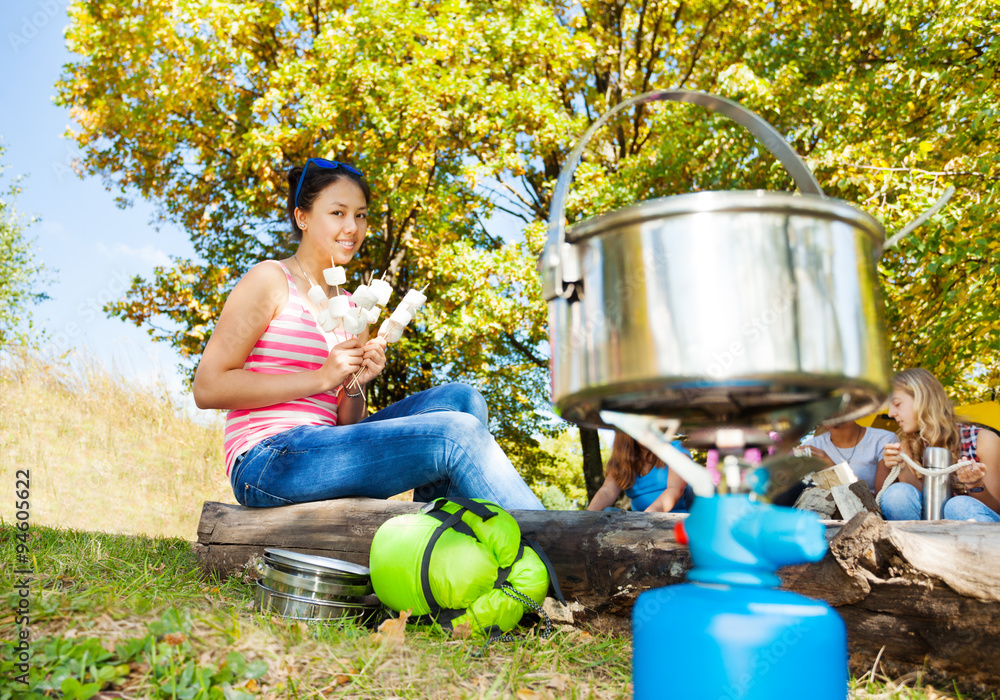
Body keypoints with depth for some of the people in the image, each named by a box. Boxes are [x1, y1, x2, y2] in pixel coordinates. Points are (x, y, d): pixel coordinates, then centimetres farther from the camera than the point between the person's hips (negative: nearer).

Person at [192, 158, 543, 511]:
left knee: (459, 400, -13)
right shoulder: (270, 280, 1)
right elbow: (207, 388, -8)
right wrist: (322, 378, -12)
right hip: (267, 461, -6)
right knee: (456, 434, -21)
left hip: (322, 451, 7)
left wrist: (355, 387, -4)